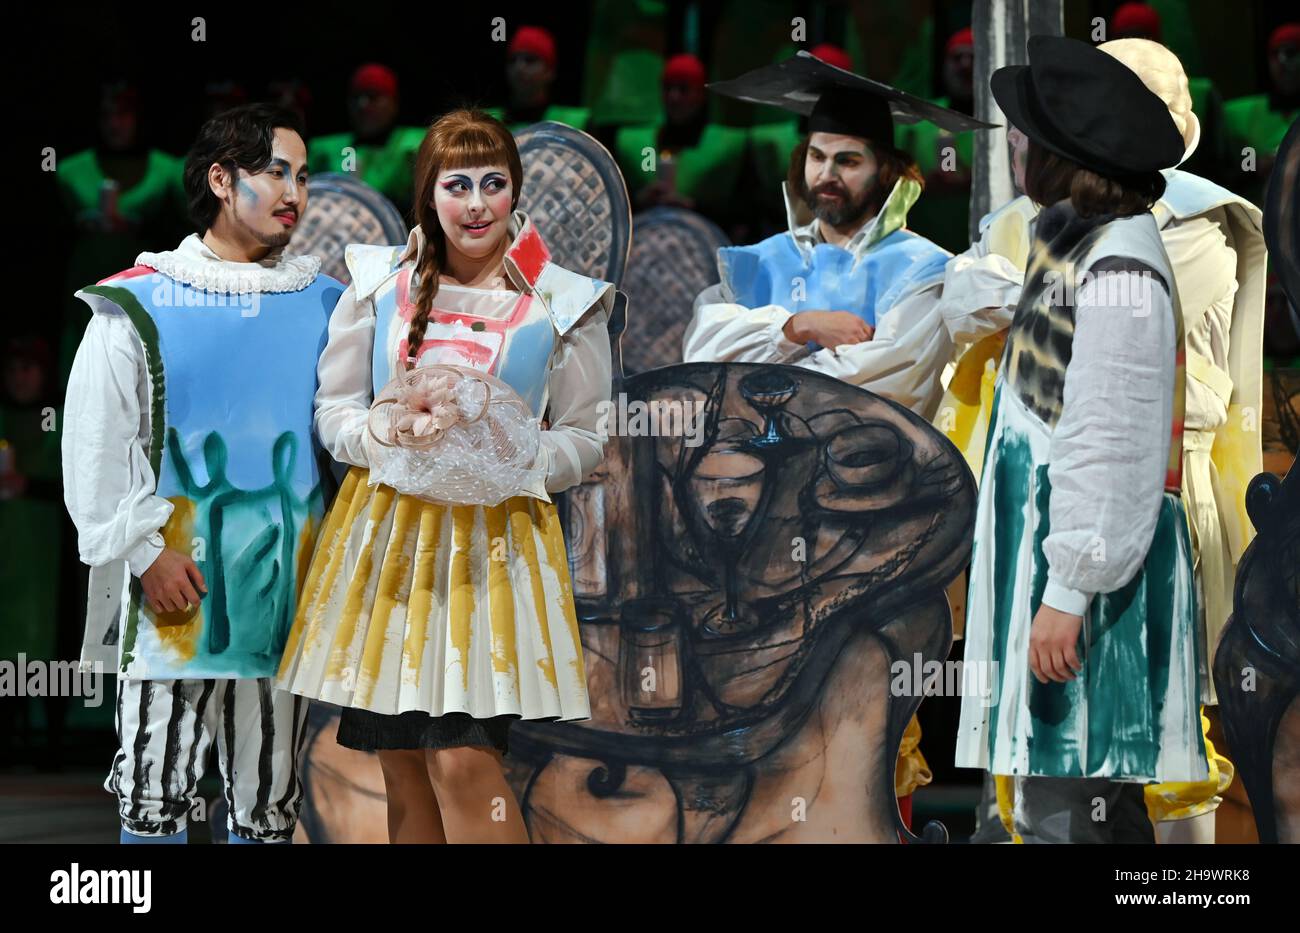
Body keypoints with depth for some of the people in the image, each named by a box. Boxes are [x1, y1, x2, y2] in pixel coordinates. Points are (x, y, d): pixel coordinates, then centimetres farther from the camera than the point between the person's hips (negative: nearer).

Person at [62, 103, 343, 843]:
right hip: (174, 587, -3)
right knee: (155, 795, -2)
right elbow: (97, 448, -1)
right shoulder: (140, 305, 1)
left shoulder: (326, 304, 10)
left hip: (286, 587, 3)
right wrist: (145, 553, -8)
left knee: (269, 806, 7)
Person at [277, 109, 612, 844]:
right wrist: (386, 441, -12)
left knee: (464, 762, -14)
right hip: (386, 530, 3)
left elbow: (586, 438, 5)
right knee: (404, 772, 4)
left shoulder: (563, 305, 3)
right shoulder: (379, 282, 7)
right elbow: (334, 407, 9)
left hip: (496, 535, -2)